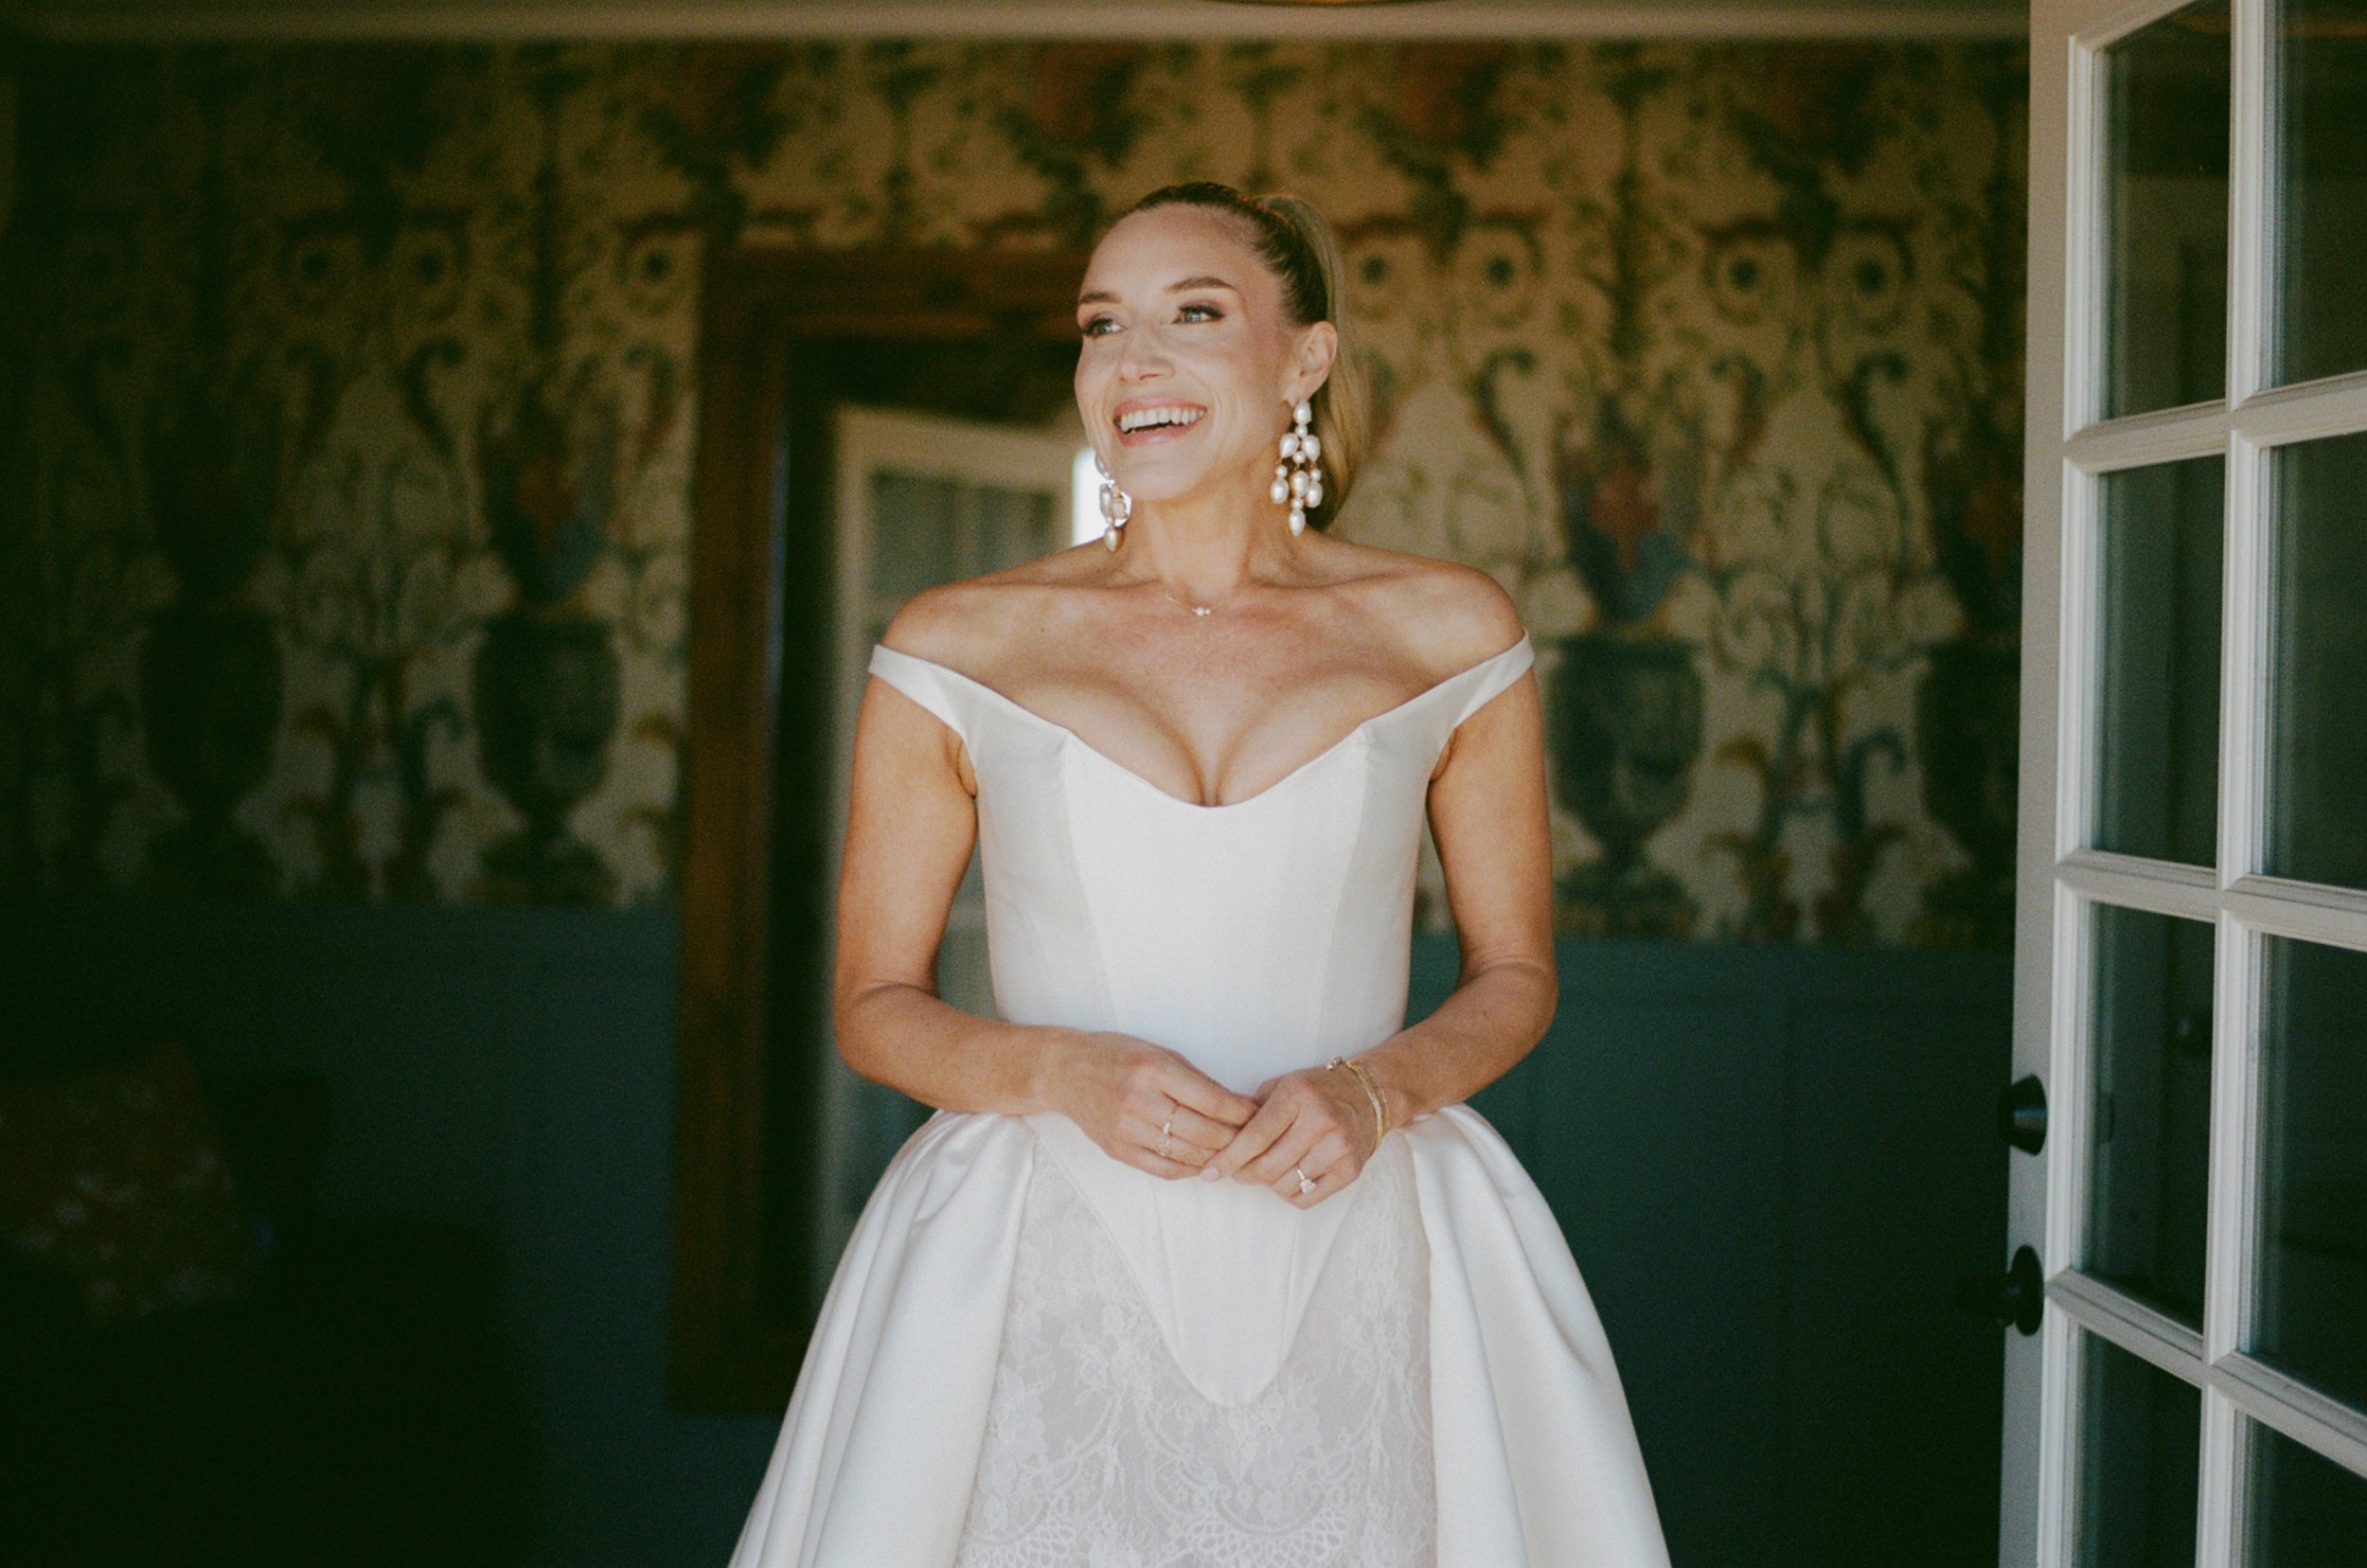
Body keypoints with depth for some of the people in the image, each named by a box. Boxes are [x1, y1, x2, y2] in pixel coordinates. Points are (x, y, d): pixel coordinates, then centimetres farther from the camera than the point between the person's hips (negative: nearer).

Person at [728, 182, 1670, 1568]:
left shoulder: (1448, 632, 4)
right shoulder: (958, 648, 3)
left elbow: (1515, 975, 11)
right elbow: (875, 1003, 8)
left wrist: (1375, 1088, -9)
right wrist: (1063, 1072, -11)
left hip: (1354, 1279, 1)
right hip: (1051, 1285, 0)